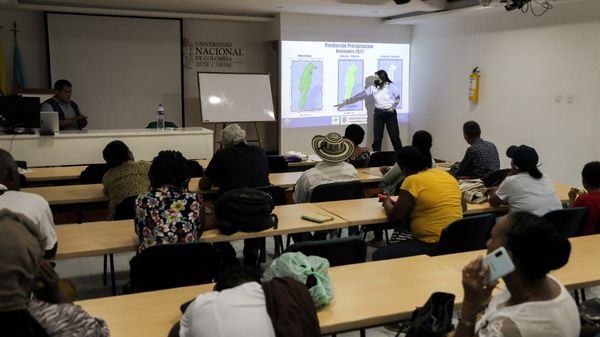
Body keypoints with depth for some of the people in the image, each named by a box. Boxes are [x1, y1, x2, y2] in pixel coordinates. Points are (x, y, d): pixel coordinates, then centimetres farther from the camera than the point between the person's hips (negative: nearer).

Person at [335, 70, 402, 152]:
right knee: (377, 136, 4)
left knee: (394, 135, -2)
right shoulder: (373, 88, -1)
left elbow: (398, 98, 3)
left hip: (390, 113, -3)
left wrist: (393, 107, -15)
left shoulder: (391, 86, -8)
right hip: (378, 113, 3)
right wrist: (347, 101, -15)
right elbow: (361, 95, -7)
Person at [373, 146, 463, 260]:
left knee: (379, 256, -3)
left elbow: (395, 217, -11)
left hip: (434, 246, -9)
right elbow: (463, 206, 21)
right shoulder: (447, 175, 9)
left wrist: (387, 203, 10)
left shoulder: (412, 181, -13)